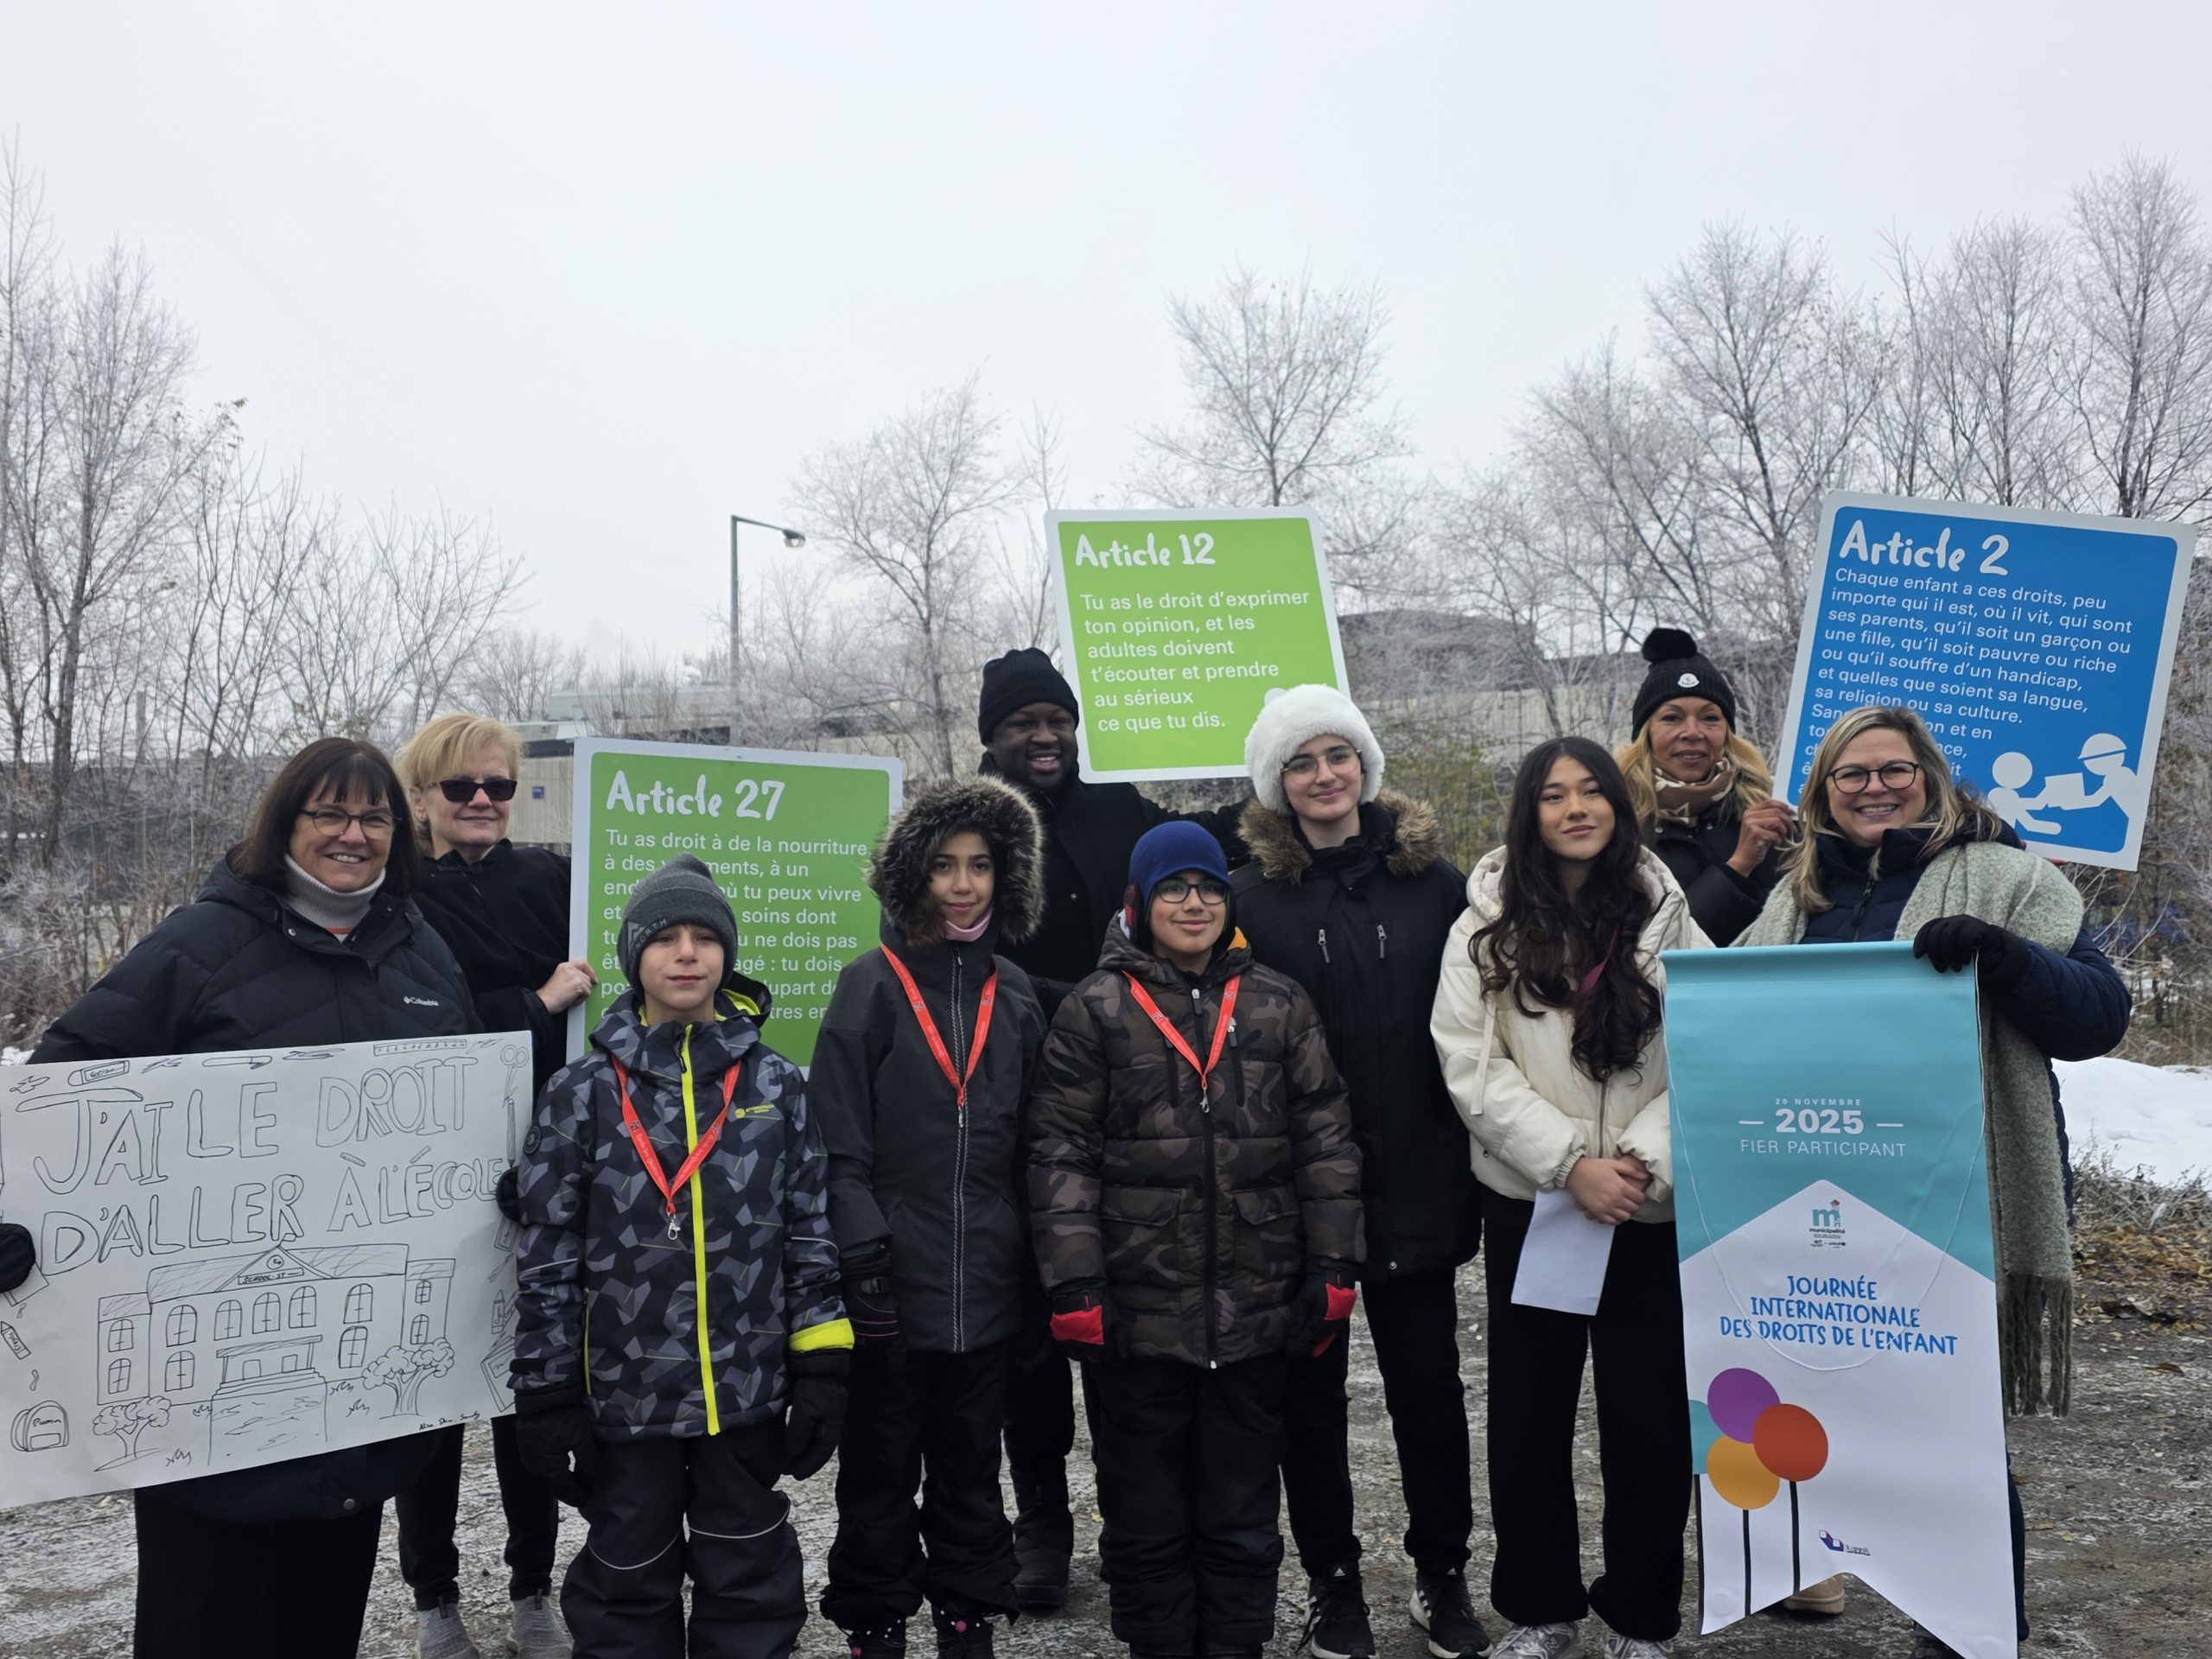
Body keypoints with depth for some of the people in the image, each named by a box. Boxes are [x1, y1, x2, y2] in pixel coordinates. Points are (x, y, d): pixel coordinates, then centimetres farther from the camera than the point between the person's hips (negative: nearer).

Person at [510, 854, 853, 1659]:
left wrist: (822, 1373, -2)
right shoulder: (583, 1092, -5)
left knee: (751, 1590, 15)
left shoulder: (776, 1085, -1)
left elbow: (810, 1235, 1)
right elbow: (548, 1256, -3)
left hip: (749, 1387, 1)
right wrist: (544, 1396, -3)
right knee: (627, 1592, 16)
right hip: (625, 1392, -1)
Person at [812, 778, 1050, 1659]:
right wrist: (864, 1264, -14)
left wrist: (1040, 1267, 7)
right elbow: (841, 1145, -9)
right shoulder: (871, 988, -5)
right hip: (895, 1286, -3)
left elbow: (1030, 1146, 11)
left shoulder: (1015, 997, 6)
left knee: (971, 1469, 16)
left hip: (986, 1286, 3)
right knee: (881, 1471, 10)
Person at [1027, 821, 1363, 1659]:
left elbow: (1325, 1139, 6)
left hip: (1255, 1307, 2)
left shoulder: (1279, 1005, 6)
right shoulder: (1095, 1010, -1)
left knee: (1242, 1510, 14)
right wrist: (1075, 1286, -10)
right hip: (1137, 1309, -1)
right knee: (1145, 1513, 13)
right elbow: (1061, 1153, -5)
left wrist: (1333, 1267, 1)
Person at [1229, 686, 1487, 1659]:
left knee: (1429, 1385, 10)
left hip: (1414, 1184, 1)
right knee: (1311, 1391, 12)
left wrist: (1474, 1158, -1)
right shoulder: (1250, 896, -2)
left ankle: (1443, 1576, 30)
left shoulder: (1433, 879, 2)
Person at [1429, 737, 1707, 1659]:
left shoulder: (1671, 916, 2)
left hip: (1656, 1206, 0)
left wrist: (1643, 1158, -16)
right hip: (1529, 1202, 0)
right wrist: (1571, 1164, -15)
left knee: (1650, 1413, 5)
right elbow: (1472, 1066, -6)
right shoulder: (1488, 927, 1)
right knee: (1529, 1410, 9)